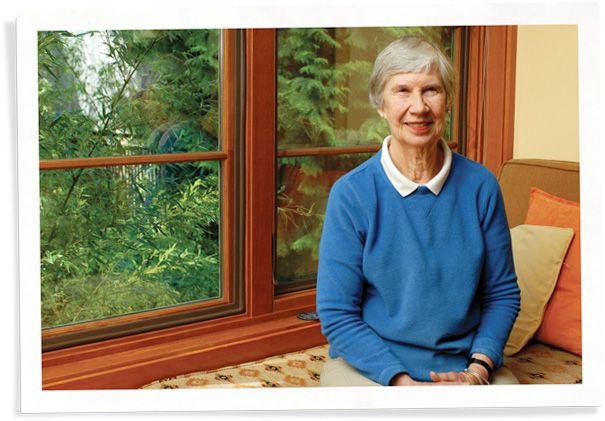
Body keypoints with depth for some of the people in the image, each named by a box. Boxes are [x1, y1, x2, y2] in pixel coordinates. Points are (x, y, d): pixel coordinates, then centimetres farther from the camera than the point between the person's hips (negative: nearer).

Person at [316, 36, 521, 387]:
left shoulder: (480, 185, -1)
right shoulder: (351, 193, -8)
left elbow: (502, 294, 5)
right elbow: (337, 314, -7)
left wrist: (477, 371, -9)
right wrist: (401, 381, -17)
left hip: (463, 364, 3)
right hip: (370, 364, -2)